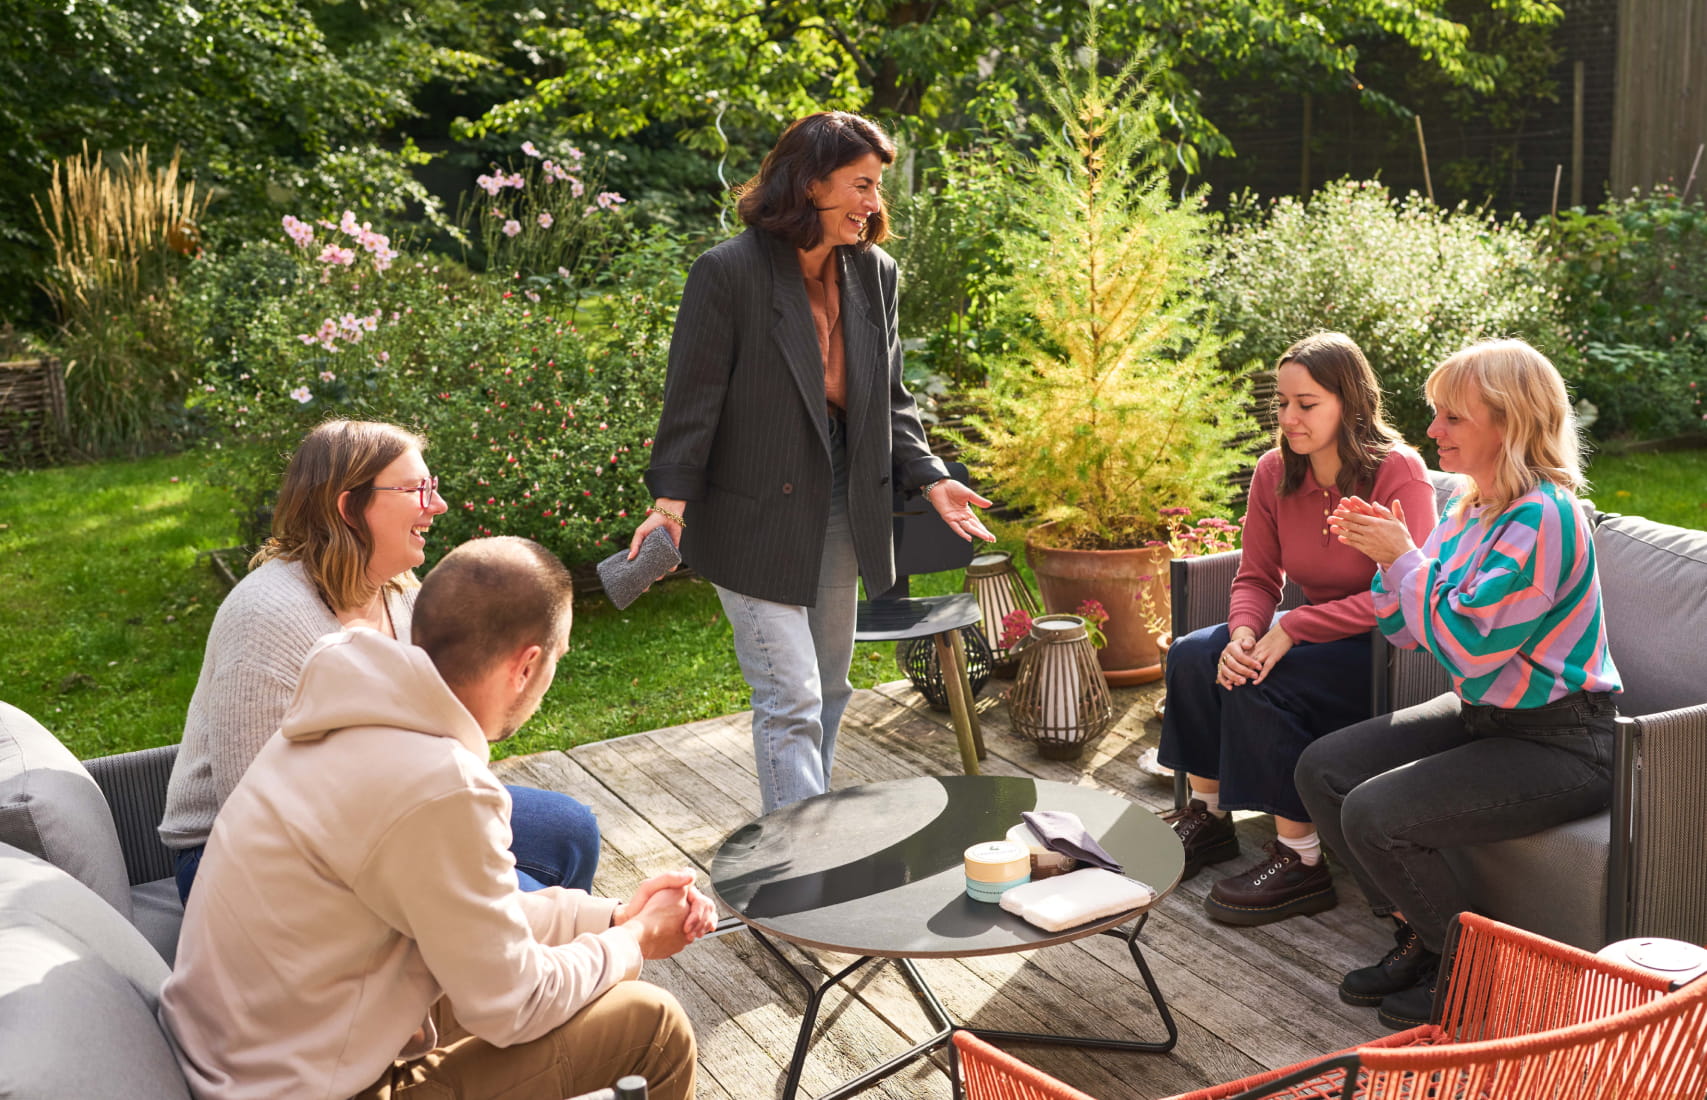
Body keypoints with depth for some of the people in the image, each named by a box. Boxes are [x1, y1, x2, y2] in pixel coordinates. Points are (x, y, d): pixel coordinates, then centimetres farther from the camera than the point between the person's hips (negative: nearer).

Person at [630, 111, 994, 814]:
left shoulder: (873, 273, 6)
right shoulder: (729, 273, -13)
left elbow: (889, 397, 12)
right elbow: (693, 398, -13)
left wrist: (928, 478, 2)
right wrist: (671, 499, -22)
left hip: (842, 516, 7)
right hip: (756, 520, -7)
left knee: (828, 692, 17)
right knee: (790, 701, -8)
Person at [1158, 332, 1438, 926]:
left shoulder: (1399, 472, -20)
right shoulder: (1274, 472, -1)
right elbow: (1256, 577, 4)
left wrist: (1291, 629, -29)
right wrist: (1243, 633, -20)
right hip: (1319, 631, 7)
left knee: (1261, 685, -27)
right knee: (1192, 655, -11)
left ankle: (1301, 859, -15)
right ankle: (1206, 815, 6)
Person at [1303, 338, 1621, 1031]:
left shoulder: (1542, 518, -23)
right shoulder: (1468, 509, 6)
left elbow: (1466, 646, -27)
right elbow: (1407, 633, 9)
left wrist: (1404, 558, -19)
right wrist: (1385, 555, -7)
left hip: (1557, 745, -10)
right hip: (1479, 715, 10)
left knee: (1375, 815, -22)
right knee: (1322, 770, 2)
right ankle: (1419, 938, 14)